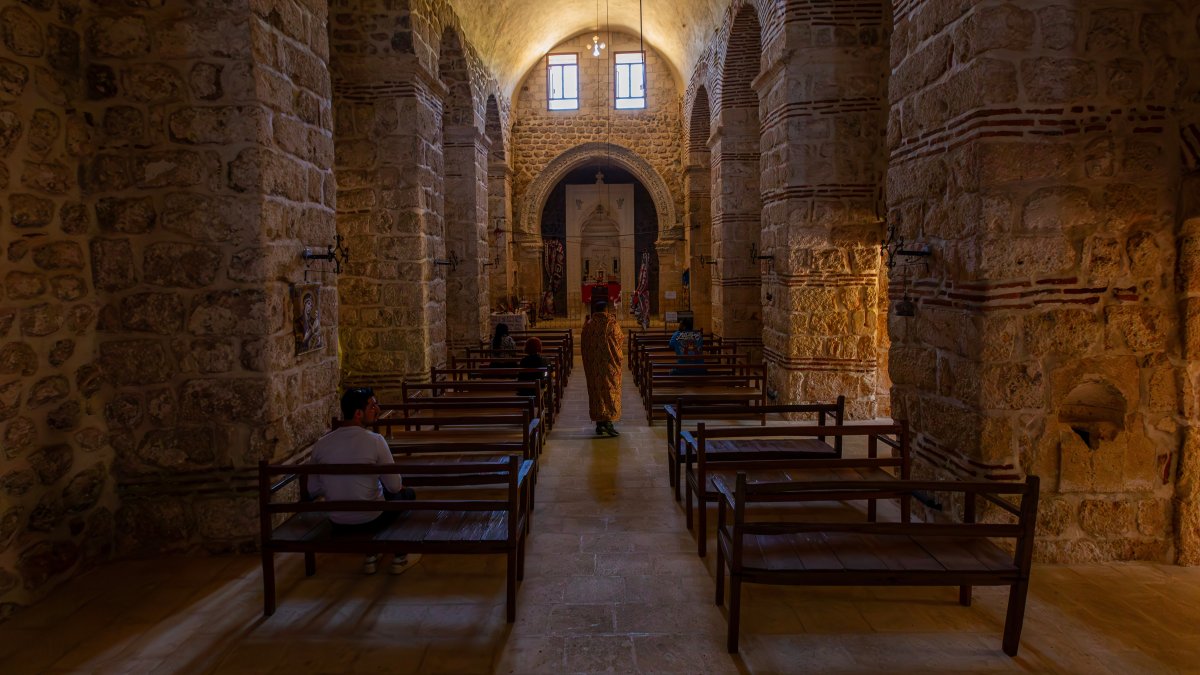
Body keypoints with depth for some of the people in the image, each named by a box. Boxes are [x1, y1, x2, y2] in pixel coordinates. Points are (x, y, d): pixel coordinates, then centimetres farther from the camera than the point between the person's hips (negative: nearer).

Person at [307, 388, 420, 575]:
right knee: (408, 494, 25)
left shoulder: (321, 444, -5)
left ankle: (371, 556, 31)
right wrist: (400, 487, 13)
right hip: (372, 520, -4)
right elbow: (394, 486, -11)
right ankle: (400, 557, 29)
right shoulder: (375, 440, -17)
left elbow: (313, 491, 4)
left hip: (338, 525, 4)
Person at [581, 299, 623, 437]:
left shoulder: (588, 325, -1)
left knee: (596, 390, 9)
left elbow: (584, 346, 6)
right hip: (609, 363, -3)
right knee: (610, 390, 1)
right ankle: (608, 421, -9)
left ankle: (599, 423, 12)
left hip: (593, 365, 3)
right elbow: (620, 340, 1)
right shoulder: (611, 323, -9)